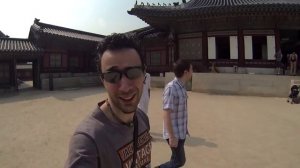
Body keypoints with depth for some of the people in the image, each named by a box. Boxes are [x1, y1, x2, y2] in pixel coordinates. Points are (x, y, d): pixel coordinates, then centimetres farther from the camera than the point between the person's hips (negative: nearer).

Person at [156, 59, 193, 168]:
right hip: (175, 133, -9)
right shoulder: (171, 88, -23)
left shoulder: (181, 87, 6)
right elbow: (166, 114, -24)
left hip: (181, 132, 9)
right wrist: (172, 136, -23)